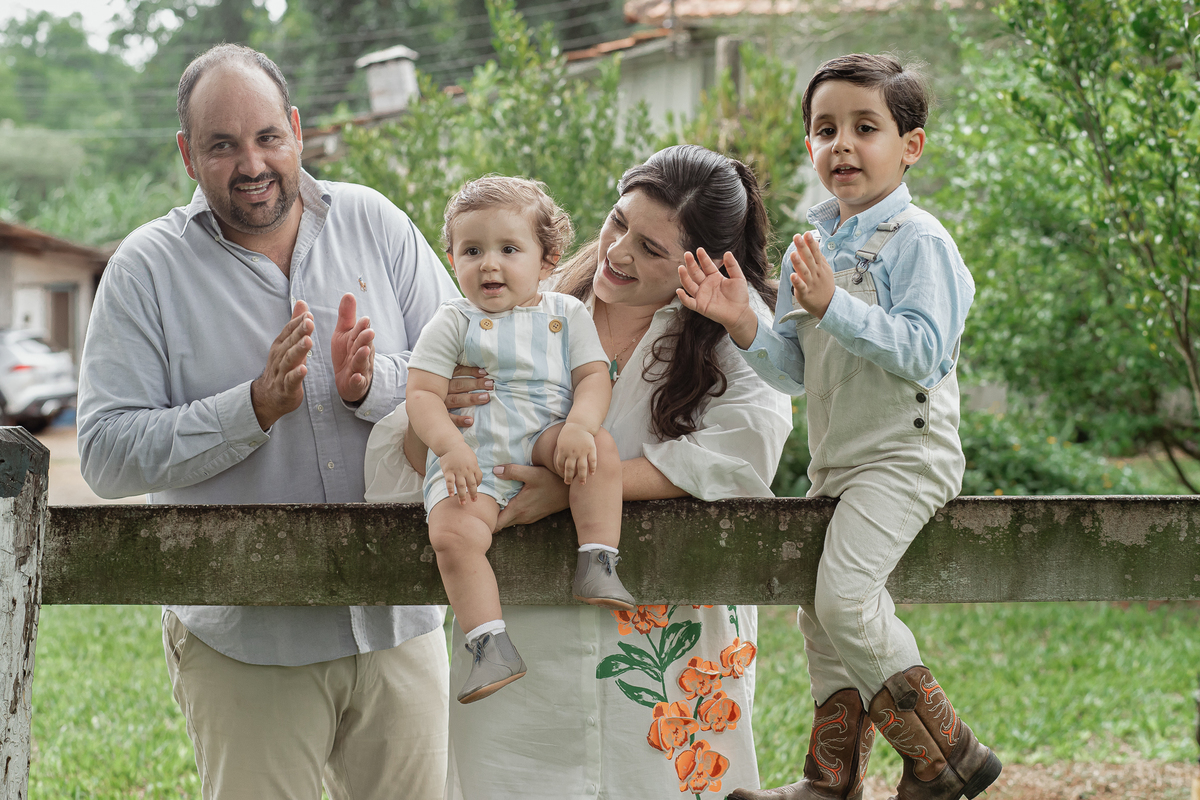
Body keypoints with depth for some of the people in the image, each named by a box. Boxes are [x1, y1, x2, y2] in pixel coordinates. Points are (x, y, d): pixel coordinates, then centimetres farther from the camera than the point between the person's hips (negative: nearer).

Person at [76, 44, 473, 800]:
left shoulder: (373, 222, 3)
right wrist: (258, 405, -21)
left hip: (397, 622, 3)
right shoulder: (148, 268, -5)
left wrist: (373, 383, -19)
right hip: (243, 641, -2)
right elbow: (107, 453, -12)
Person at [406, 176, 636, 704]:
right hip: (472, 457, -1)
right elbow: (422, 394, -2)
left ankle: (597, 565, -26)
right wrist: (452, 447, -21)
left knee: (600, 447, -29)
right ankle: (490, 646, -29)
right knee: (453, 535, -28)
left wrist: (579, 426, -20)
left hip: (544, 441, 1)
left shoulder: (565, 314, 11)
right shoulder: (453, 323, 5)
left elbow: (594, 377, 3)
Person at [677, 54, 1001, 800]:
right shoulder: (810, 247, 12)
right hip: (836, 461, 9)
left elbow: (923, 350, -20)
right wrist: (744, 324, -5)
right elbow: (794, 369, 13)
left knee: (844, 594, -23)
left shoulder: (918, 241, -10)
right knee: (821, 615, 12)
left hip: (903, 454, -9)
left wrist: (835, 306, -27)